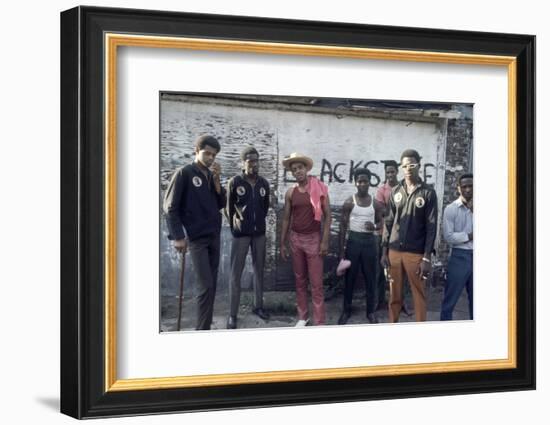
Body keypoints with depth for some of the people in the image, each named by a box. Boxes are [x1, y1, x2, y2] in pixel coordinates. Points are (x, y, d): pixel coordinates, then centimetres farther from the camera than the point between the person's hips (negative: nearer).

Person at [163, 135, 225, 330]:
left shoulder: (211, 175, 12)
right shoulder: (184, 173, -7)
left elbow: (220, 204, 9)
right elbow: (170, 206, -9)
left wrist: (216, 180, -4)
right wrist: (178, 236, -14)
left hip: (214, 236, 7)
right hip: (196, 237, -6)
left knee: (211, 286, 6)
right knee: (206, 286, -12)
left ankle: (205, 327, 12)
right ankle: (202, 329, -7)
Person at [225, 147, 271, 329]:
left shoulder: (264, 183, 3)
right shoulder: (234, 182, -9)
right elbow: (228, 207, -1)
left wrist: (259, 222, 11)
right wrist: (233, 225, -1)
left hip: (259, 233, 4)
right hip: (241, 233, -4)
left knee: (259, 270, 12)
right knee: (236, 273, -3)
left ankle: (258, 306, 25)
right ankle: (232, 314, 0)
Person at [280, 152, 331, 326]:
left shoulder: (319, 188, -7)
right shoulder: (290, 192, 4)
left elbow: (327, 215, -6)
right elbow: (286, 218, 10)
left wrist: (325, 241, -12)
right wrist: (282, 243, 7)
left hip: (313, 238, -4)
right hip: (295, 239, 4)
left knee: (316, 283, -5)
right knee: (300, 281, 11)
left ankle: (320, 322, -3)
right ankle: (303, 316, 20)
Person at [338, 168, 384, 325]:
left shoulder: (375, 203, 3)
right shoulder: (349, 203, -4)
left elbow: (380, 223, 11)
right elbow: (343, 226, -4)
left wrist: (374, 226, -15)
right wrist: (341, 250, -8)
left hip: (369, 241, 2)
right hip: (354, 240, -2)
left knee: (370, 277, 6)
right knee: (350, 277, 4)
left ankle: (371, 311, 16)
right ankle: (346, 310, 15)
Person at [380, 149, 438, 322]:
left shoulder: (428, 193, -3)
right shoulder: (395, 191, 8)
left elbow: (431, 226, -5)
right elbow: (388, 222, 11)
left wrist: (427, 257, -10)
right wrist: (384, 251, 5)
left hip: (416, 253, -3)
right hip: (394, 251, 3)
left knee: (419, 295, 2)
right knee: (394, 294, 9)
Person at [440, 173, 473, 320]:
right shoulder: (451, 209, -5)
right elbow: (449, 237, -13)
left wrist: (474, 211, -10)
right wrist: (470, 236, -9)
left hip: (475, 256, 4)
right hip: (459, 256, -4)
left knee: (475, 299, 13)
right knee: (450, 299, 1)